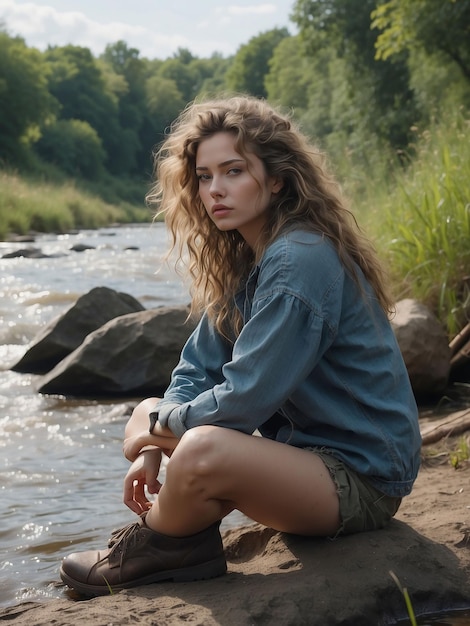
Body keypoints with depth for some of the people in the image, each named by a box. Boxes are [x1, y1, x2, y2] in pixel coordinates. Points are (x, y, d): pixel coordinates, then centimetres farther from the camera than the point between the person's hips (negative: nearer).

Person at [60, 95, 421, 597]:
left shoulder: (300, 262, -23)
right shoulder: (242, 260, 8)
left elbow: (245, 400, -24)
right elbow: (198, 370, 8)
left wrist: (161, 425, -7)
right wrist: (152, 450, -8)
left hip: (359, 476, -10)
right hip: (299, 444, 10)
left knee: (201, 450, -33)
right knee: (145, 415, 11)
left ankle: (155, 550, -3)